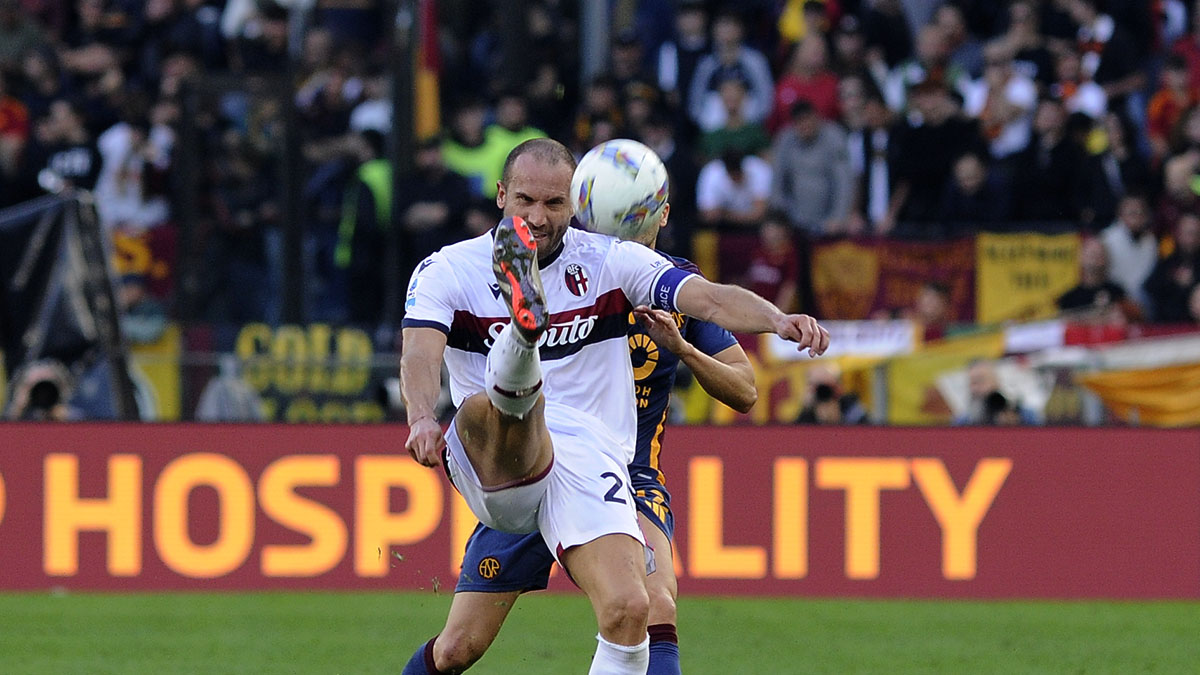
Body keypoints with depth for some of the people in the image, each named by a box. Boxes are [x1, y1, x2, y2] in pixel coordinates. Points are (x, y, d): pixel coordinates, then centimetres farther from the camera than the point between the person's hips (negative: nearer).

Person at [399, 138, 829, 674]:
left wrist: (778, 320, -25)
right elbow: (421, 349, -13)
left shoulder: (611, 262, 10)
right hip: (492, 464, -1)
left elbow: (707, 298, -4)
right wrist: (422, 418, -35)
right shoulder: (447, 270, 6)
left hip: (588, 462, 1)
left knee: (628, 609, -20)